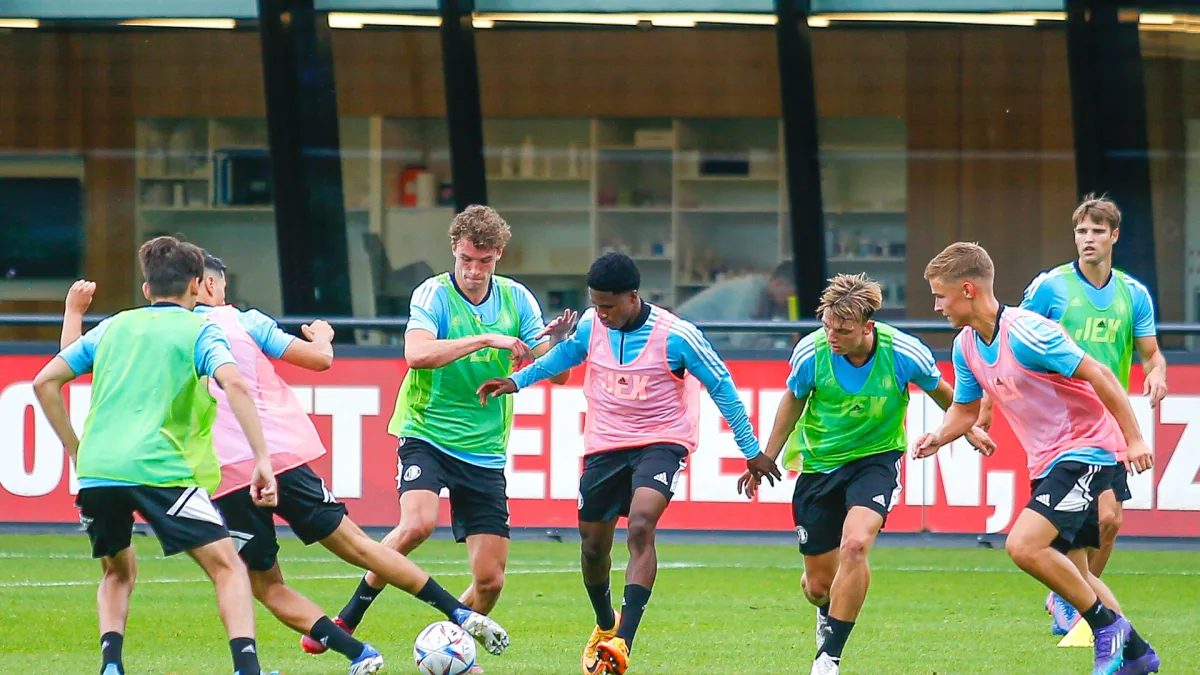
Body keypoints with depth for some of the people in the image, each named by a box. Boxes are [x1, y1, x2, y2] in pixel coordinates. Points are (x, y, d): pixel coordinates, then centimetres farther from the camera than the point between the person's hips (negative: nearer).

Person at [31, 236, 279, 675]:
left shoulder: (113, 327, 22)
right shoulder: (199, 331, 8)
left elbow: (45, 382, 20)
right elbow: (233, 384, -11)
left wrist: (76, 451, 25)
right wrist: (261, 459, -14)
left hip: (94, 471, 4)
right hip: (158, 469, -4)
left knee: (118, 572, 26)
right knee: (227, 566, 0)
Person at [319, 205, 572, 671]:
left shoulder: (516, 300, 4)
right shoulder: (433, 295, -7)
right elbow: (417, 354, -25)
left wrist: (555, 344, -19)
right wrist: (487, 339, -28)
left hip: (484, 453, 4)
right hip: (427, 436, -4)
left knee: (490, 580, -2)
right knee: (419, 522, -31)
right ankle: (348, 618, -13)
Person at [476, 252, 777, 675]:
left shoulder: (675, 336, -17)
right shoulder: (590, 327, -4)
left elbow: (720, 384, -6)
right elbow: (563, 356, 20)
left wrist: (751, 450, -1)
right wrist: (517, 381, 10)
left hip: (660, 444, -5)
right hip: (604, 446, 5)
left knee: (641, 526, -28)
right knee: (593, 546, 10)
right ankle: (604, 626, 41)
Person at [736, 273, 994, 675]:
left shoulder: (904, 353, -21)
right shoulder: (810, 352, -19)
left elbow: (940, 392, 2)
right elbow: (793, 401, 4)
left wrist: (968, 429, 18)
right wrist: (766, 460, 10)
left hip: (877, 457, -2)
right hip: (819, 462, 2)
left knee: (855, 545, -30)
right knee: (818, 584, 6)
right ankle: (829, 613, 46)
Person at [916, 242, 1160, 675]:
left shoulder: (1027, 332, -23)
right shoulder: (966, 346, 3)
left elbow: (1099, 376, -19)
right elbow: (966, 409, 17)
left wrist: (1133, 439, -18)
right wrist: (939, 437, -4)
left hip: (1085, 448, -9)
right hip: (1045, 461, 9)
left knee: (1023, 546, -23)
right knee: (1071, 573, 12)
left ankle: (1108, 625, -9)